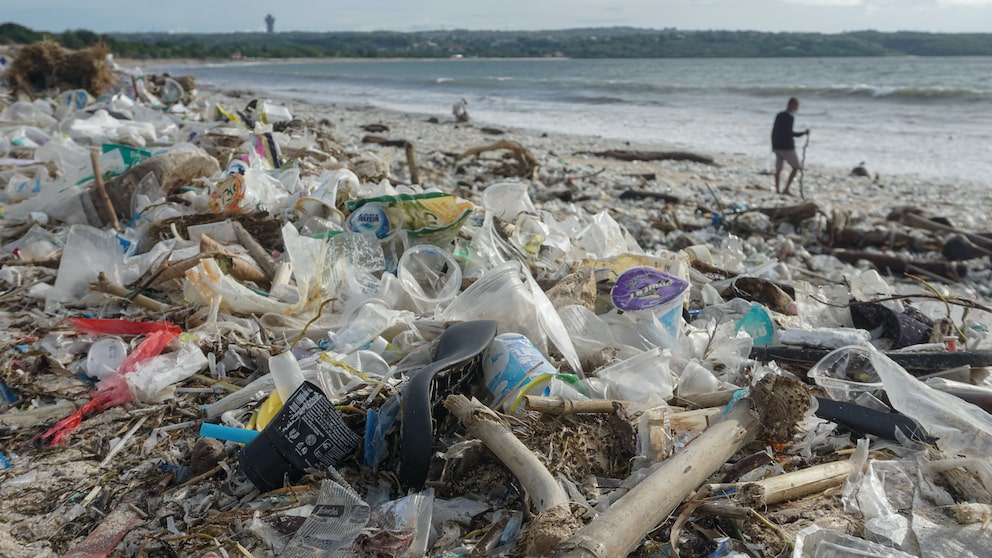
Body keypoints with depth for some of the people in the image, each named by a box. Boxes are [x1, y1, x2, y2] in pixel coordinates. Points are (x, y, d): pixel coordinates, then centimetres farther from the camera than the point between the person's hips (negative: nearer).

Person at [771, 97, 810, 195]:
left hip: (777, 147, 7)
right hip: (787, 147, -7)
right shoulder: (790, 117, -13)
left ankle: (777, 190, 9)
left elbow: (773, 131, 14)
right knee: (796, 167, 2)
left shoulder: (779, 115, 11)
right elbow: (789, 133, -20)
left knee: (778, 169, 12)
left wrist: (773, 145, 20)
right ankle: (786, 189, -5)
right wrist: (803, 133, -16)